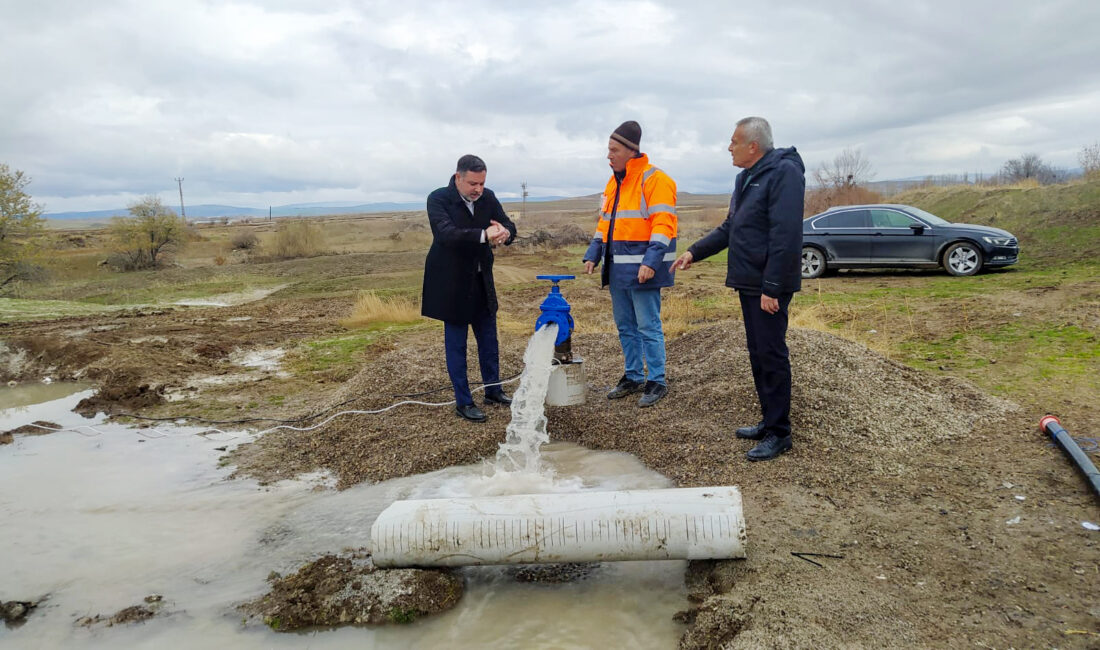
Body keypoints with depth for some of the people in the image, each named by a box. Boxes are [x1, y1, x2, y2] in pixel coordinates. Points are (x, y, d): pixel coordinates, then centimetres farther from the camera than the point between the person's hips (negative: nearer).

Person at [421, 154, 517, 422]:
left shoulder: (488, 198, -2)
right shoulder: (438, 199, -16)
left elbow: (509, 226, -6)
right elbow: (446, 233, -32)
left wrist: (504, 232, -32)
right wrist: (484, 236, -44)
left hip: (482, 282, 5)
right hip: (452, 284, -5)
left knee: (489, 340, 16)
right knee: (456, 344, 4)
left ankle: (493, 390, 33)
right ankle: (463, 402, 15)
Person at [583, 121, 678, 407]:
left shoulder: (653, 179, -11)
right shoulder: (613, 182, 15)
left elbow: (663, 224, -18)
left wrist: (651, 261, -26)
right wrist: (593, 254, 11)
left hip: (641, 269, -8)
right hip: (617, 270, 8)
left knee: (648, 327, -2)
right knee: (625, 326, 15)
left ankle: (657, 382, 10)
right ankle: (633, 377, 27)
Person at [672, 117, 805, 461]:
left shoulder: (784, 172, -15)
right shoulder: (746, 178, 16)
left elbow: (785, 236, -22)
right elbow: (730, 228, 24)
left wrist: (771, 287, -25)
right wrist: (695, 251, 17)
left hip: (768, 285, -10)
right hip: (749, 282, 10)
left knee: (771, 355, -5)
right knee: (757, 354, 14)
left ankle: (779, 433, 4)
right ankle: (769, 421, 25)